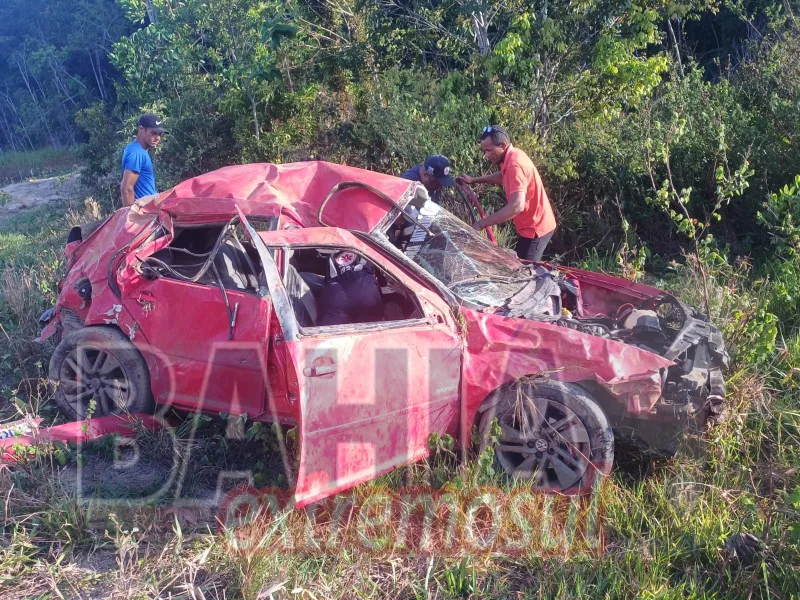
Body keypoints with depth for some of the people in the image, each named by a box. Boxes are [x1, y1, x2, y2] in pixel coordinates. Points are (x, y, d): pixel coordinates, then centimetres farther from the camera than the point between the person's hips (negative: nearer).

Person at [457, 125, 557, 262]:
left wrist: (481, 224, -35)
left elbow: (517, 206, -37)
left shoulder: (515, 164, -27)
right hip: (533, 225, 10)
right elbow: (503, 177, 29)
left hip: (535, 228, -10)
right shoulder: (512, 156, 4)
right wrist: (474, 180, 17)